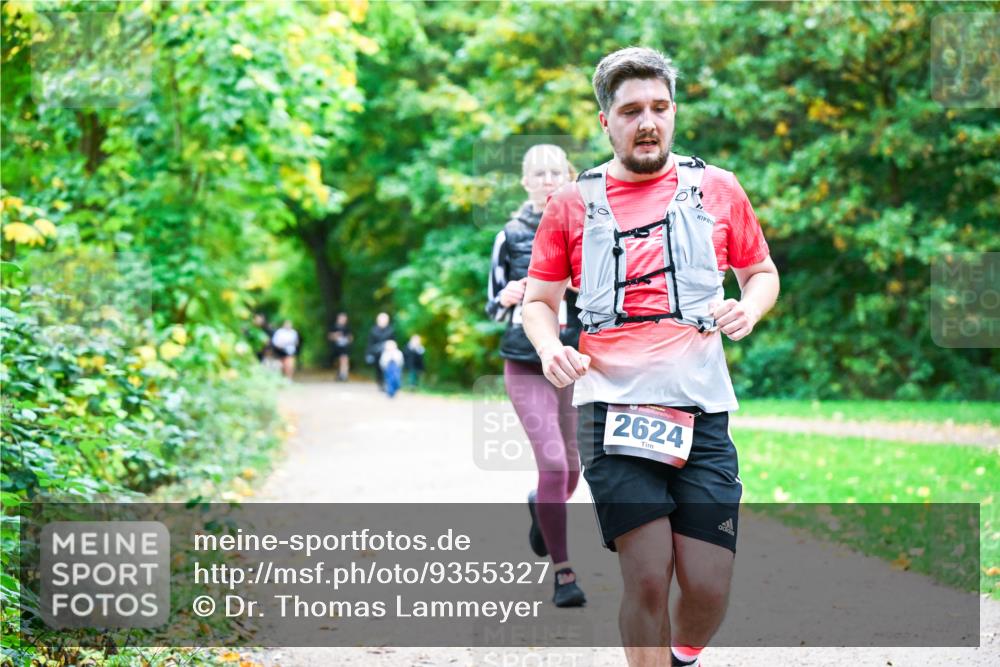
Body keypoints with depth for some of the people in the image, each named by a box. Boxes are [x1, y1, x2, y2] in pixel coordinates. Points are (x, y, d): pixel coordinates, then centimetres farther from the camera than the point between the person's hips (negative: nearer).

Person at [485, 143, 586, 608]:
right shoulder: (511, 236, 4)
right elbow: (493, 306, 10)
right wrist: (508, 297, -12)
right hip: (526, 365, -2)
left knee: (570, 467, 12)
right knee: (552, 463, -13)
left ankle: (540, 506, 48)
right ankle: (563, 574, -4)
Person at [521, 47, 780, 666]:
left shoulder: (718, 188, 10)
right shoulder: (573, 202, 9)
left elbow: (763, 271, 22)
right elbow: (538, 298, 16)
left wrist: (749, 309, -1)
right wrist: (551, 349, -6)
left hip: (702, 412, 1)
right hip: (611, 412, -1)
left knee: (709, 585, -3)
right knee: (646, 578, -8)